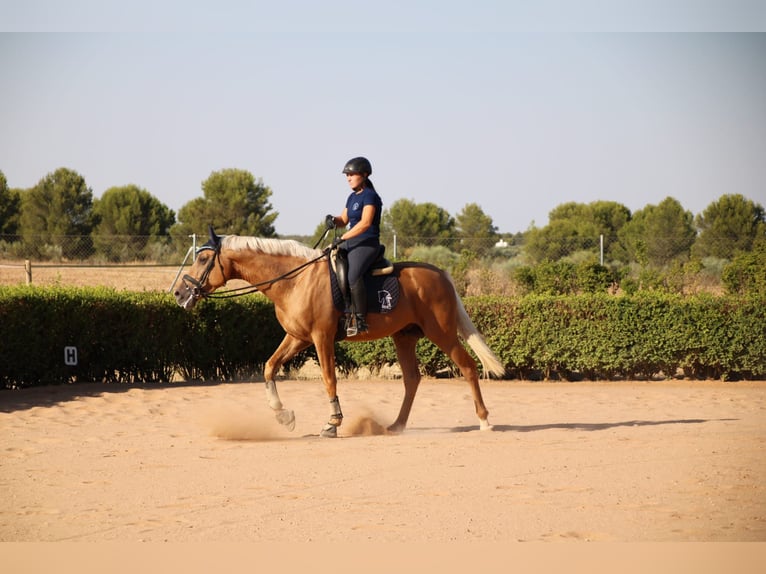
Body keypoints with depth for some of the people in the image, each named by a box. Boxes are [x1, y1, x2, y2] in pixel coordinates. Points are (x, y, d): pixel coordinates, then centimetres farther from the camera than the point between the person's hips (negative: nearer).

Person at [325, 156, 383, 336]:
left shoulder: (369, 196, -10)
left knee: (353, 275, -32)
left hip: (367, 244, -10)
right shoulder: (352, 197, 18)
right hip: (351, 245, 10)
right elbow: (344, 220, 22)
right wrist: (333, 221, -2)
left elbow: (365, 223, -21)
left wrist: (342, 238, -23)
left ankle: (361, 320, -32)